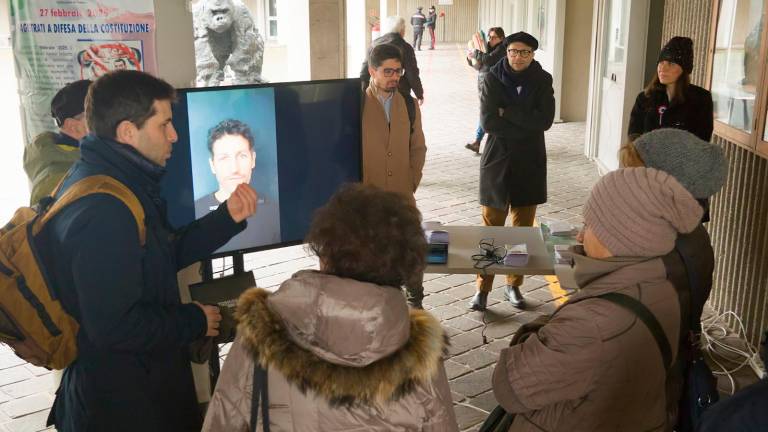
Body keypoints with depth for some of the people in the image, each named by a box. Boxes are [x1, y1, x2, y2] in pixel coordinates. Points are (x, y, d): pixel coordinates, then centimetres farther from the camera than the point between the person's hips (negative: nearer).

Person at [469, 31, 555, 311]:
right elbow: (487, 121, -14)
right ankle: (482, 288, 8)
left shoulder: (542, 81, 2)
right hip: (497, 162, -2)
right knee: (491, 229, -1)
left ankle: (514, 285, 23)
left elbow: (545, 120, -12)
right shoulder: (493, 79, -3)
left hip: (530, 164, 2)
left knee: (523, 229, 10)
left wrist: (508, 113, -15)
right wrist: (526, 126, -15)